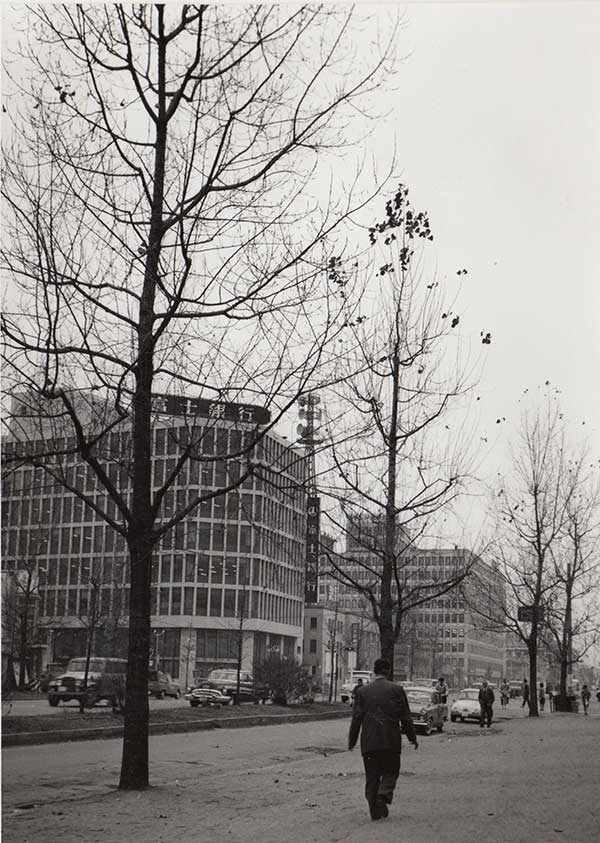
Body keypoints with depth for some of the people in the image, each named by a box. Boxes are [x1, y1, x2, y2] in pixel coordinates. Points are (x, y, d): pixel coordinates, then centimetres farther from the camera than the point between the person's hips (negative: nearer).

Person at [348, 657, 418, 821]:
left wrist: (352, 740, 9)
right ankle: (383, 796, -12)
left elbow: (356, 718, 2)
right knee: (390, 772, 12)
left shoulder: (362, 691, 3)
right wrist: (412, 737, 11)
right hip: (391, 740, -1)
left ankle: (375, 810, 6)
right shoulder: (396, 690, 0)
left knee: (371, 776, 9)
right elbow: (405, 717, 1)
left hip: (369, 742, 1)